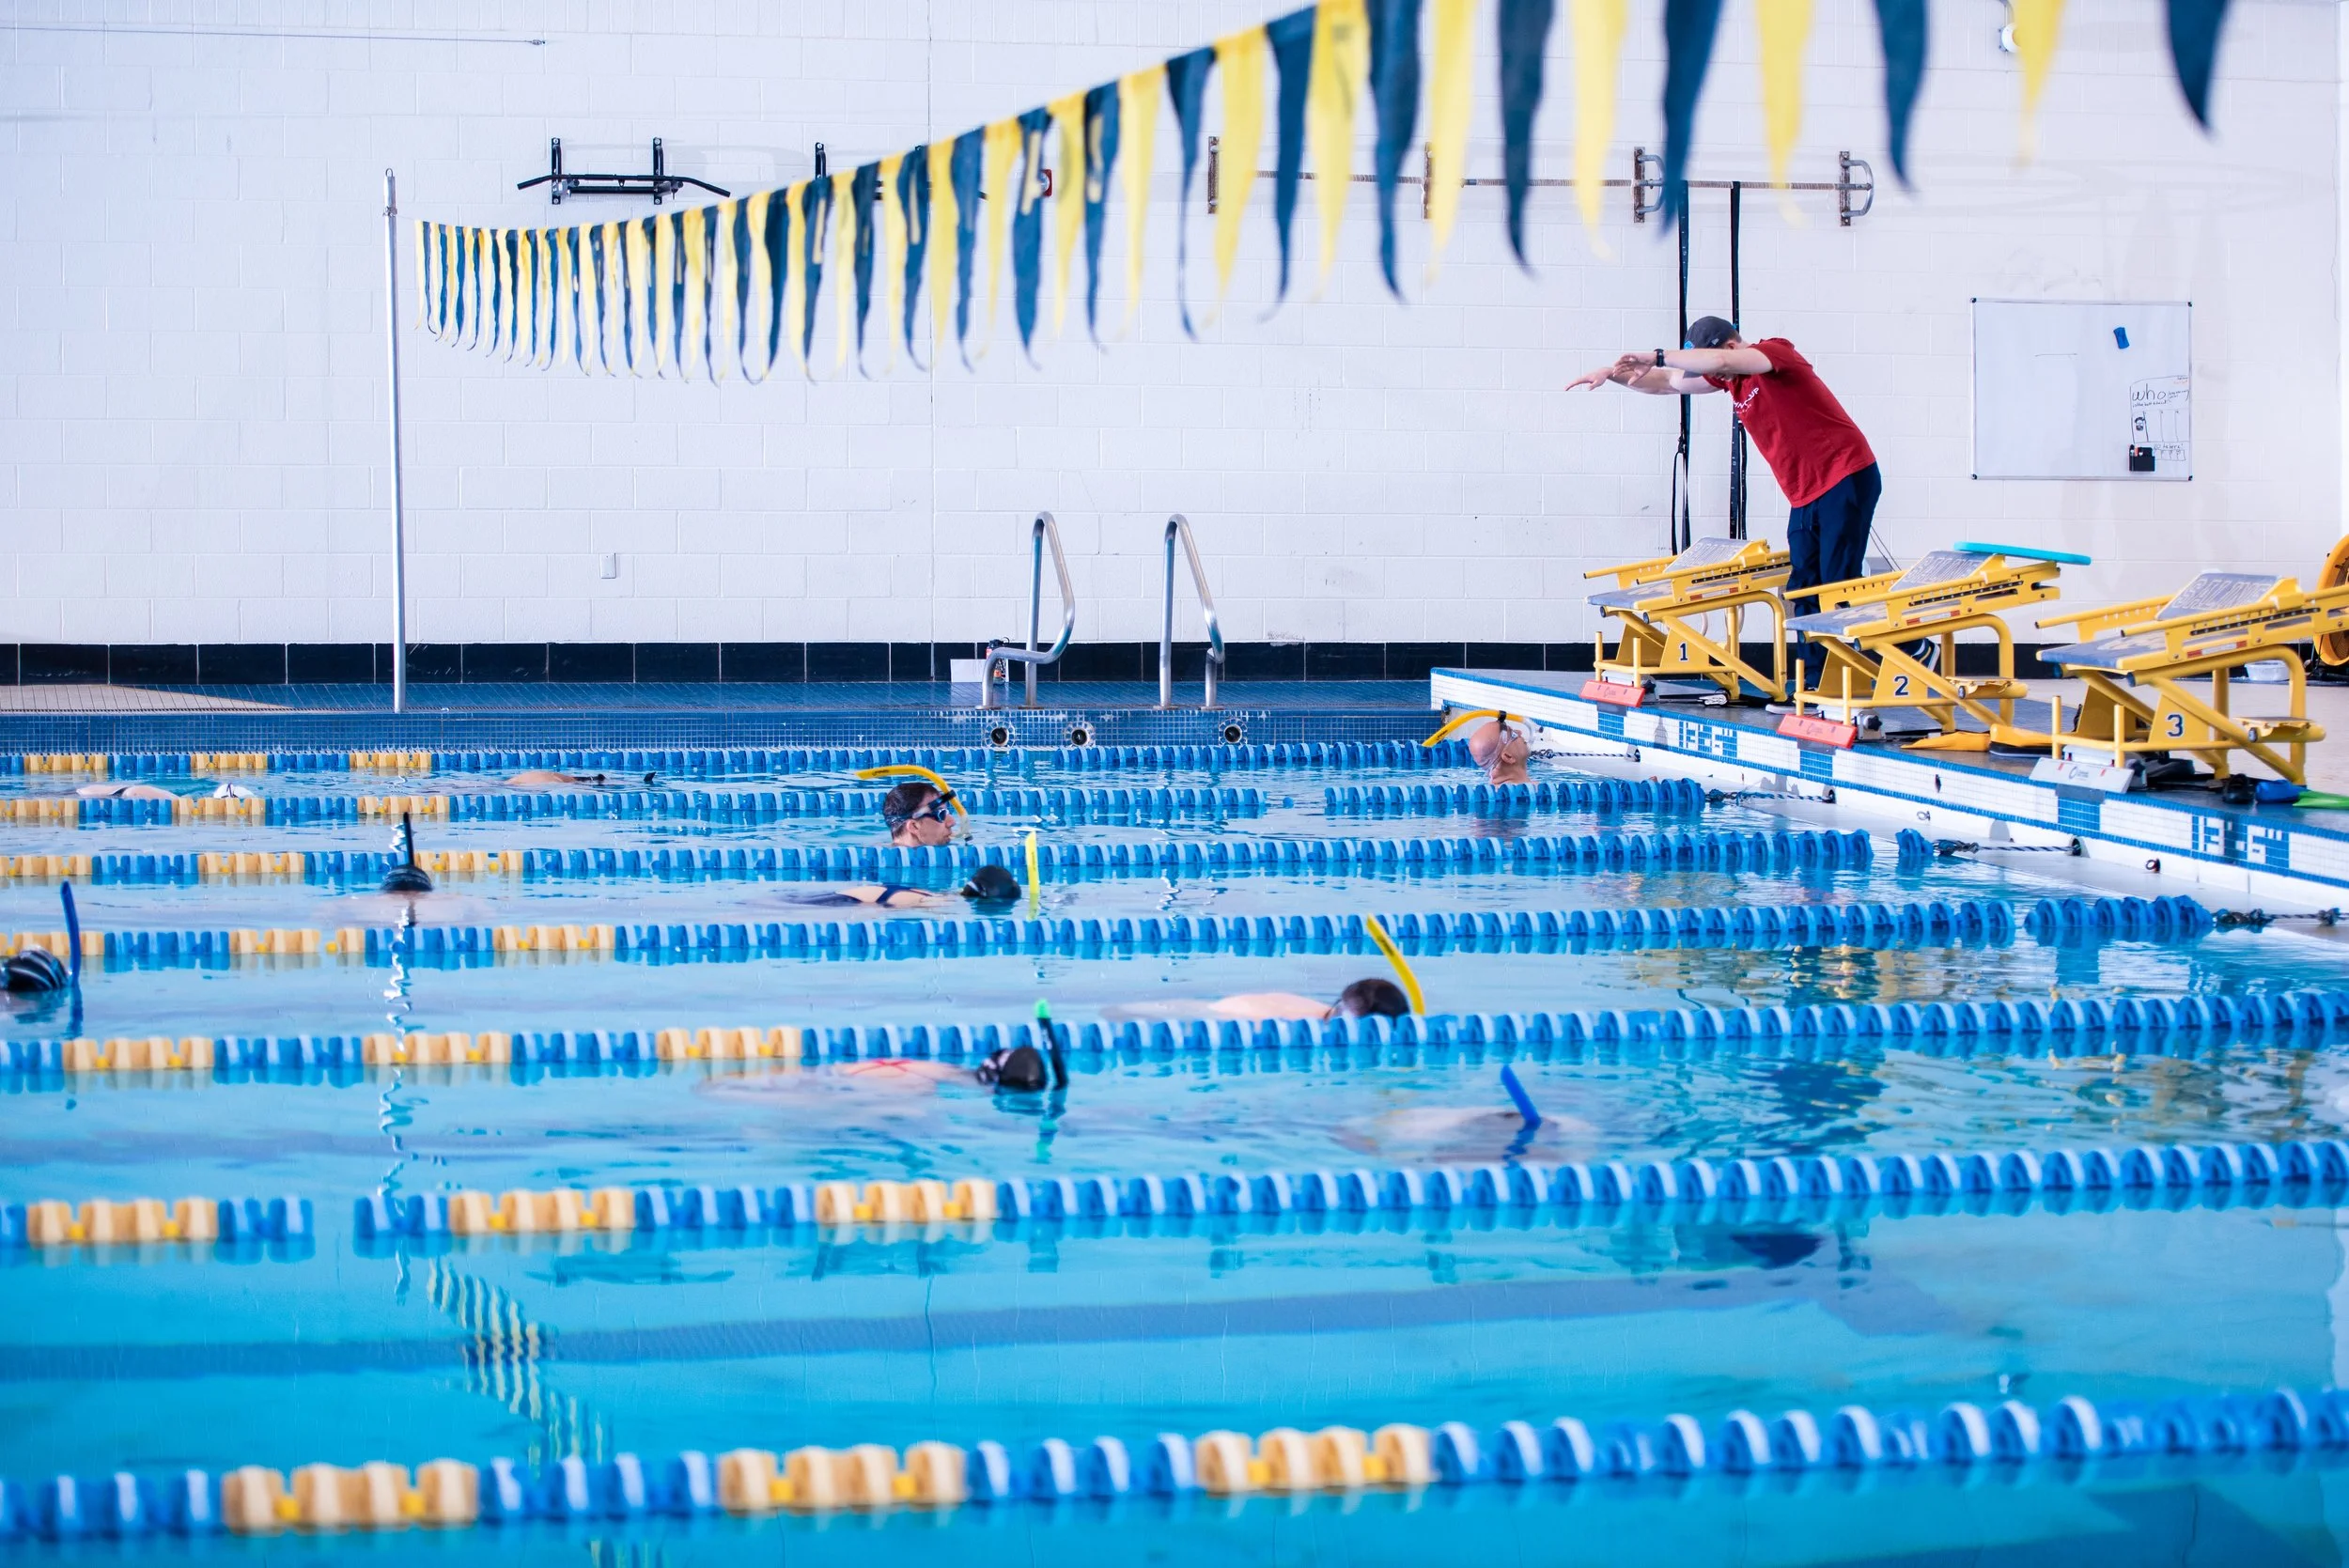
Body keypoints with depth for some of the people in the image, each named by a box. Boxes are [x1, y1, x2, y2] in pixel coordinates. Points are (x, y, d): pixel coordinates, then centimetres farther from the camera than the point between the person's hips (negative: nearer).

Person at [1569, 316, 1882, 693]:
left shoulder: (1776, 352, -15)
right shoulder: (1730, 377, 10)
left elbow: (1719, 361, -33)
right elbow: (1665, 383, 17)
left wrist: (1657, 356, -27)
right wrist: (1611, 373, 6)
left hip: (1846, 480, -9)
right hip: (1806, 495, 9)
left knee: (1837, 586, -12)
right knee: (1802, 592, 4)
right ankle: (1814, 686, 4)